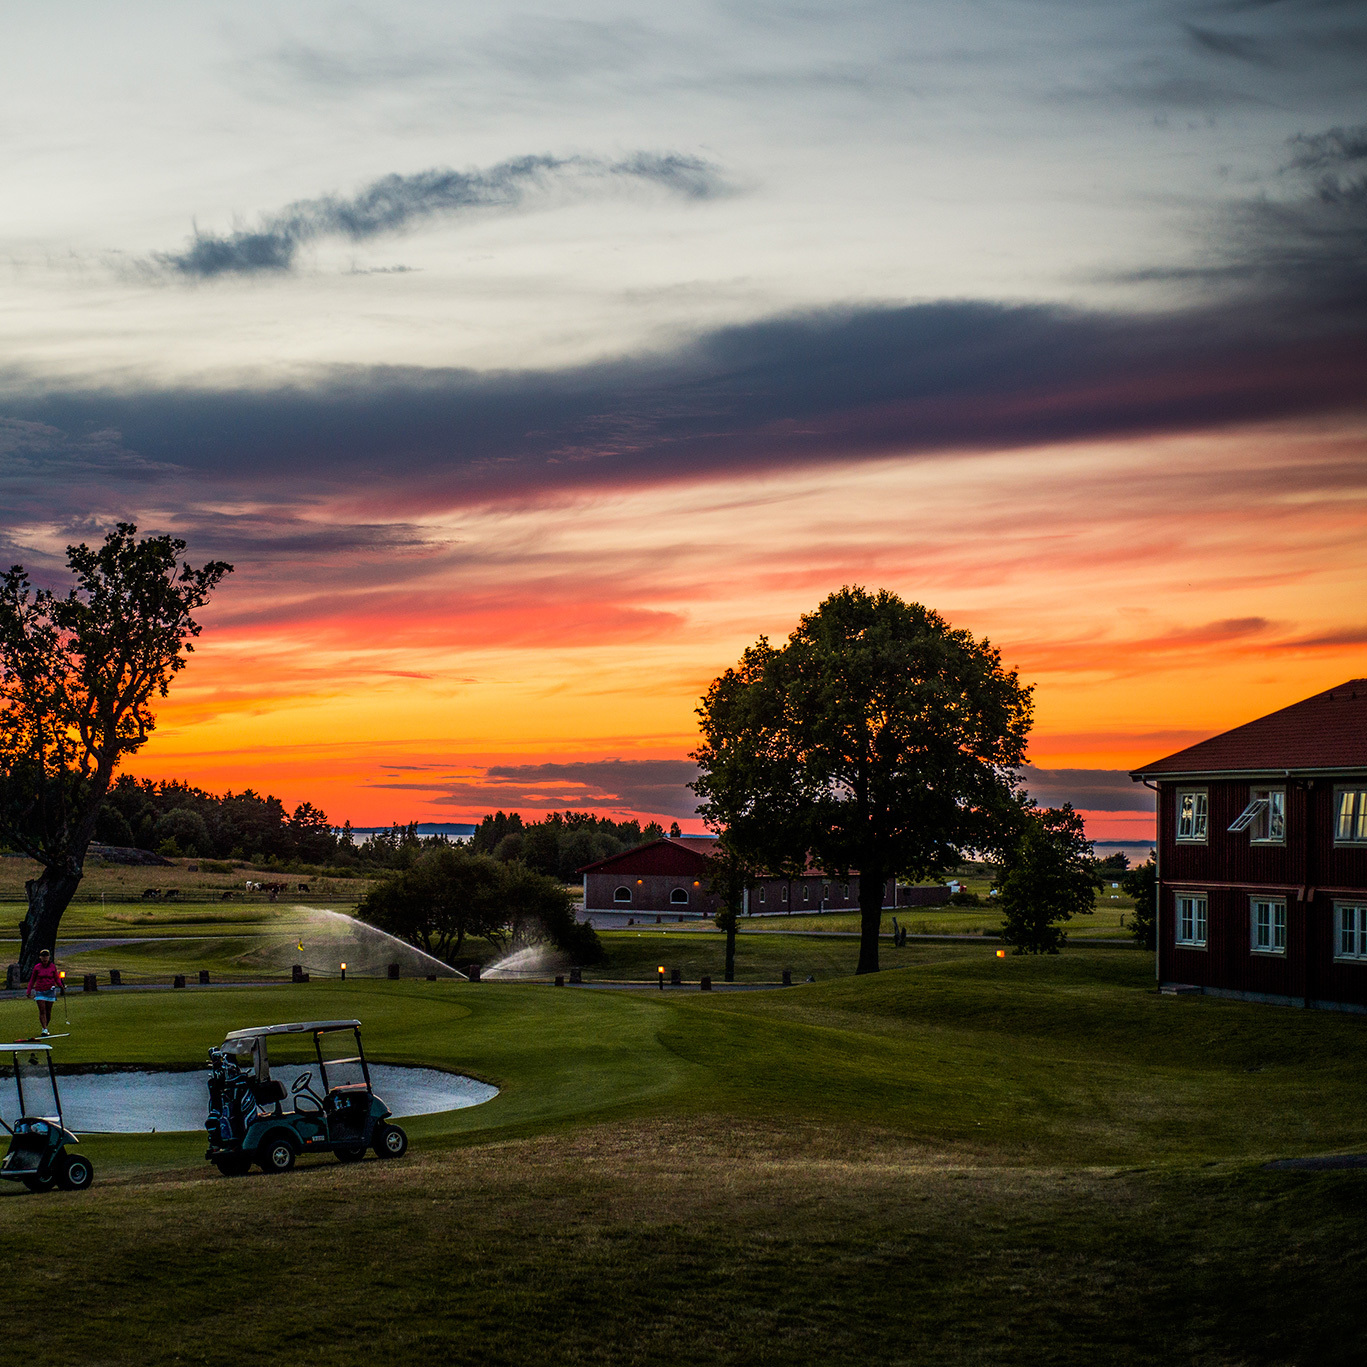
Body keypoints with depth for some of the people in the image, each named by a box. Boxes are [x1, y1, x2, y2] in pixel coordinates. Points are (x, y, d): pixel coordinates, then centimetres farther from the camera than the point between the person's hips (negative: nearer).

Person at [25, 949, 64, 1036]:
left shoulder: (53, 967, 2)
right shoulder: (37, 967, 1)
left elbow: (57, 978, 10)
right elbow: (32, 980, 9)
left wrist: (62, 987, -4)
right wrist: (29, 991, 5)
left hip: (50, 991, 1)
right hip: (39, 991, -1)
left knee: (48, 1011, 4)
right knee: (42, 1011, -10)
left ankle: (46, 1026, 23)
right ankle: (44, 1029, -12)